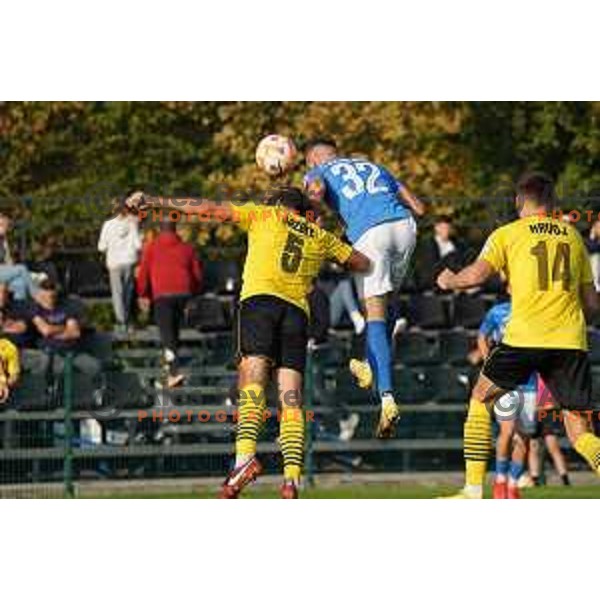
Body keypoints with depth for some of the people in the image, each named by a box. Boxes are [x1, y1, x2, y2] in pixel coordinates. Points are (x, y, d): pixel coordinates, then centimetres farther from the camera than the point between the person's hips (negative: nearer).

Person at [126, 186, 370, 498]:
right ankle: (292, 478, -16)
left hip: (259, 299, -3)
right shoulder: (320, 236, 26)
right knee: (290, 399, -2)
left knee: (252, 382, -15)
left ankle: (246, 455, -37)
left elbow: (209, 209, 14)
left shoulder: (264, 214, 19)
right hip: (297, 310, 3)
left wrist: (154, 201, 18)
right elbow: (363, 263, 34)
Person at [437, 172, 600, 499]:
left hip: (525, 336, -3)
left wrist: (448, 281, 15)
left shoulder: (508, 234, 6)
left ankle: (473, 489, 10)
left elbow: (476, 275, -7)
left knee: (480, 399, 17)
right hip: (572, 342, 3)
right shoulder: (573, 236, 18)